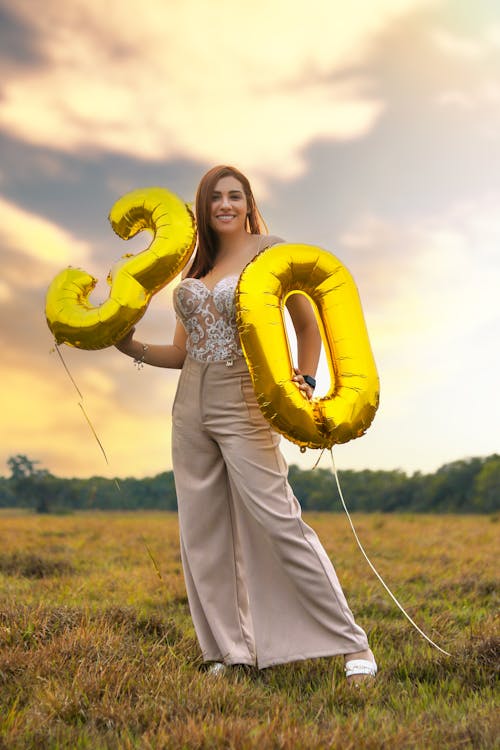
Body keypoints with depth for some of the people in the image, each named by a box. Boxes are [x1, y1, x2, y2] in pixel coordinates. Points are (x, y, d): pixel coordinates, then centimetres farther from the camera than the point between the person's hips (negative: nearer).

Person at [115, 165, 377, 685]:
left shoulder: (268, 252, 0)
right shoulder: (194, 271, 15)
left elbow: (307, 324, 2)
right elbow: (183, 353, 16)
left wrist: (305, 381, -11)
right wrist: (132, 348, 1)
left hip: (243, 409, -6)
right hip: (190, 411, 6)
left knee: (280, 524, -12)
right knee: (202, 534, 5)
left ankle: (353, 646, -5)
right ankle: (229, 653, 15)